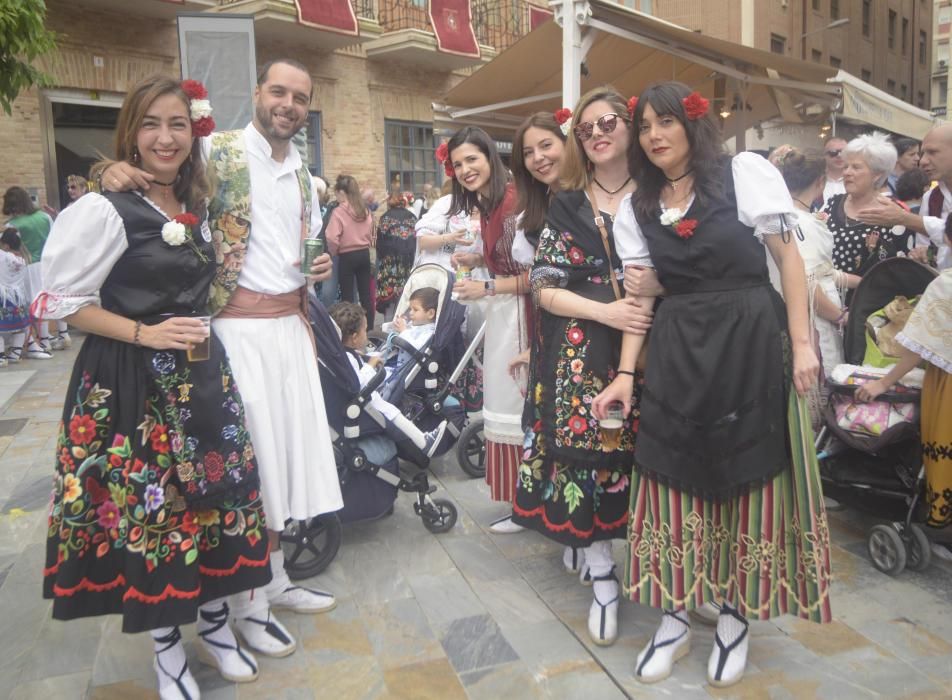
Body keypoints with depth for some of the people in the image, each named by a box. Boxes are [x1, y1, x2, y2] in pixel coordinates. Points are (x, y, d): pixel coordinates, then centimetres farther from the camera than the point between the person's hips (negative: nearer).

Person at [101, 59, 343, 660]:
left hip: (291, 326, 7)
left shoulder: (302, 173, 14)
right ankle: (249, 603, 16)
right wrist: (117, 171, -34)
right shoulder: (219, 152, -6)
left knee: (289, 450, 13)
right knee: (249, 459, -1)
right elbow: (156, 172, -12)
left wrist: (323, 263, 4)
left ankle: (276, 579, 30)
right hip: (240, 328, -7)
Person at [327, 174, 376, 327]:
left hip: (347, 257, -6)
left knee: (347, 296, 3)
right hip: (364, 254, 6)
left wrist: (334, 252, -3)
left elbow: (332, 239, -20)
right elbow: (371, 234, 10)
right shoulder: (365, 210, 4)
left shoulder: (339, 212, -15)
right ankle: (369, 327, 18)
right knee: (365, 293, 12)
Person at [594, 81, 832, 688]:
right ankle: (676, 618, 20)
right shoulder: (636, 209, 10)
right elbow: (637, 296, 7)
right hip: (677, 352, 3)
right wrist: (625, 373, -1)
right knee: (674, 479, 5)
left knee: (749, 478, 5)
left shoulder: (746, 172, -1)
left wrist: (801, 342, -8)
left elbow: (788, 255, -2)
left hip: (752, 343, -3)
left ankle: (736, 617, 24)